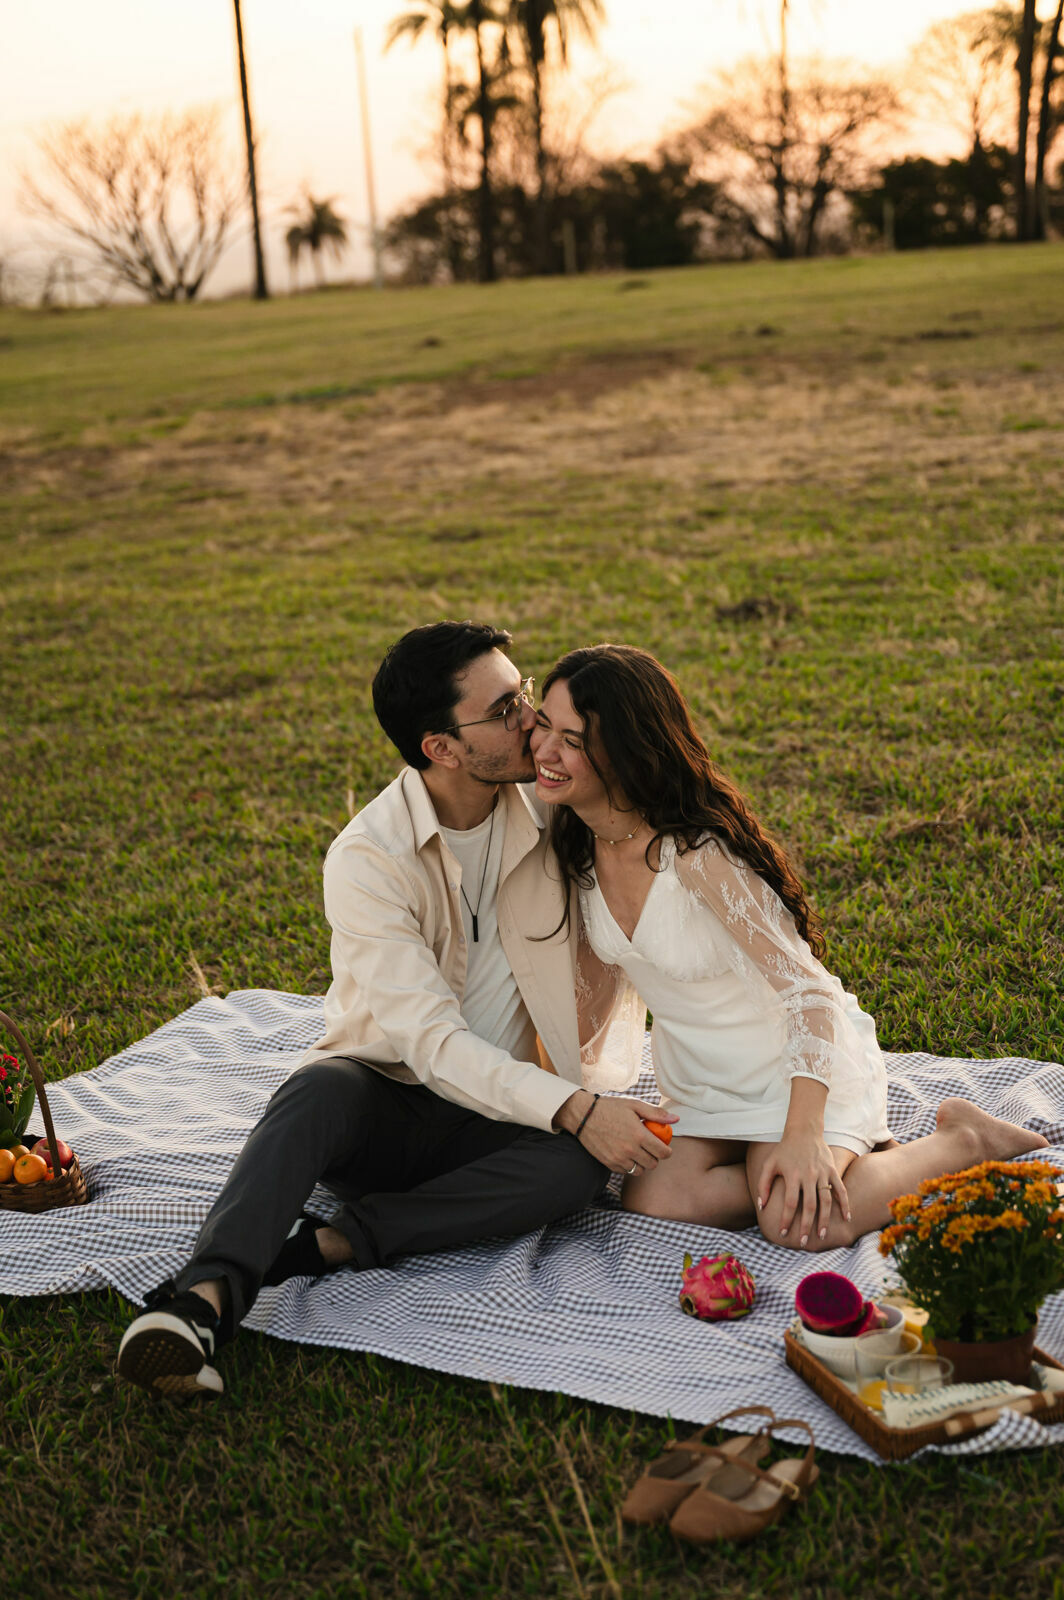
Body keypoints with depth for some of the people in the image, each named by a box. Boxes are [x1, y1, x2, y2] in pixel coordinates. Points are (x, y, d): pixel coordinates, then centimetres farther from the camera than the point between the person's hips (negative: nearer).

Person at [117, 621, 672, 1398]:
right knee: (320, 1093, -37)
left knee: (584, 1162, -30)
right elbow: (432, 1042, -25)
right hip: (385, 1091, -3)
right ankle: (205, 1296, -49)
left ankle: (336, 1240, -30)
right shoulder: (369, 857, -18)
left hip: (499, 1111, 3)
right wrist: (573, 1108, -34)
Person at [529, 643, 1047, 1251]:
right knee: (654, 1198, -19)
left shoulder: (697, 854, -30)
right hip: (699, 1077, 7)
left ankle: (962, 1139, 2)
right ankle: (858, 1157, 4)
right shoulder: (580, 843, -7)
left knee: (802, 1226, -27)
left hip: (797, 1060, -7)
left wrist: (804, 1133, -33)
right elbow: (603, 971, 10)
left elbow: (805, 989, -27)